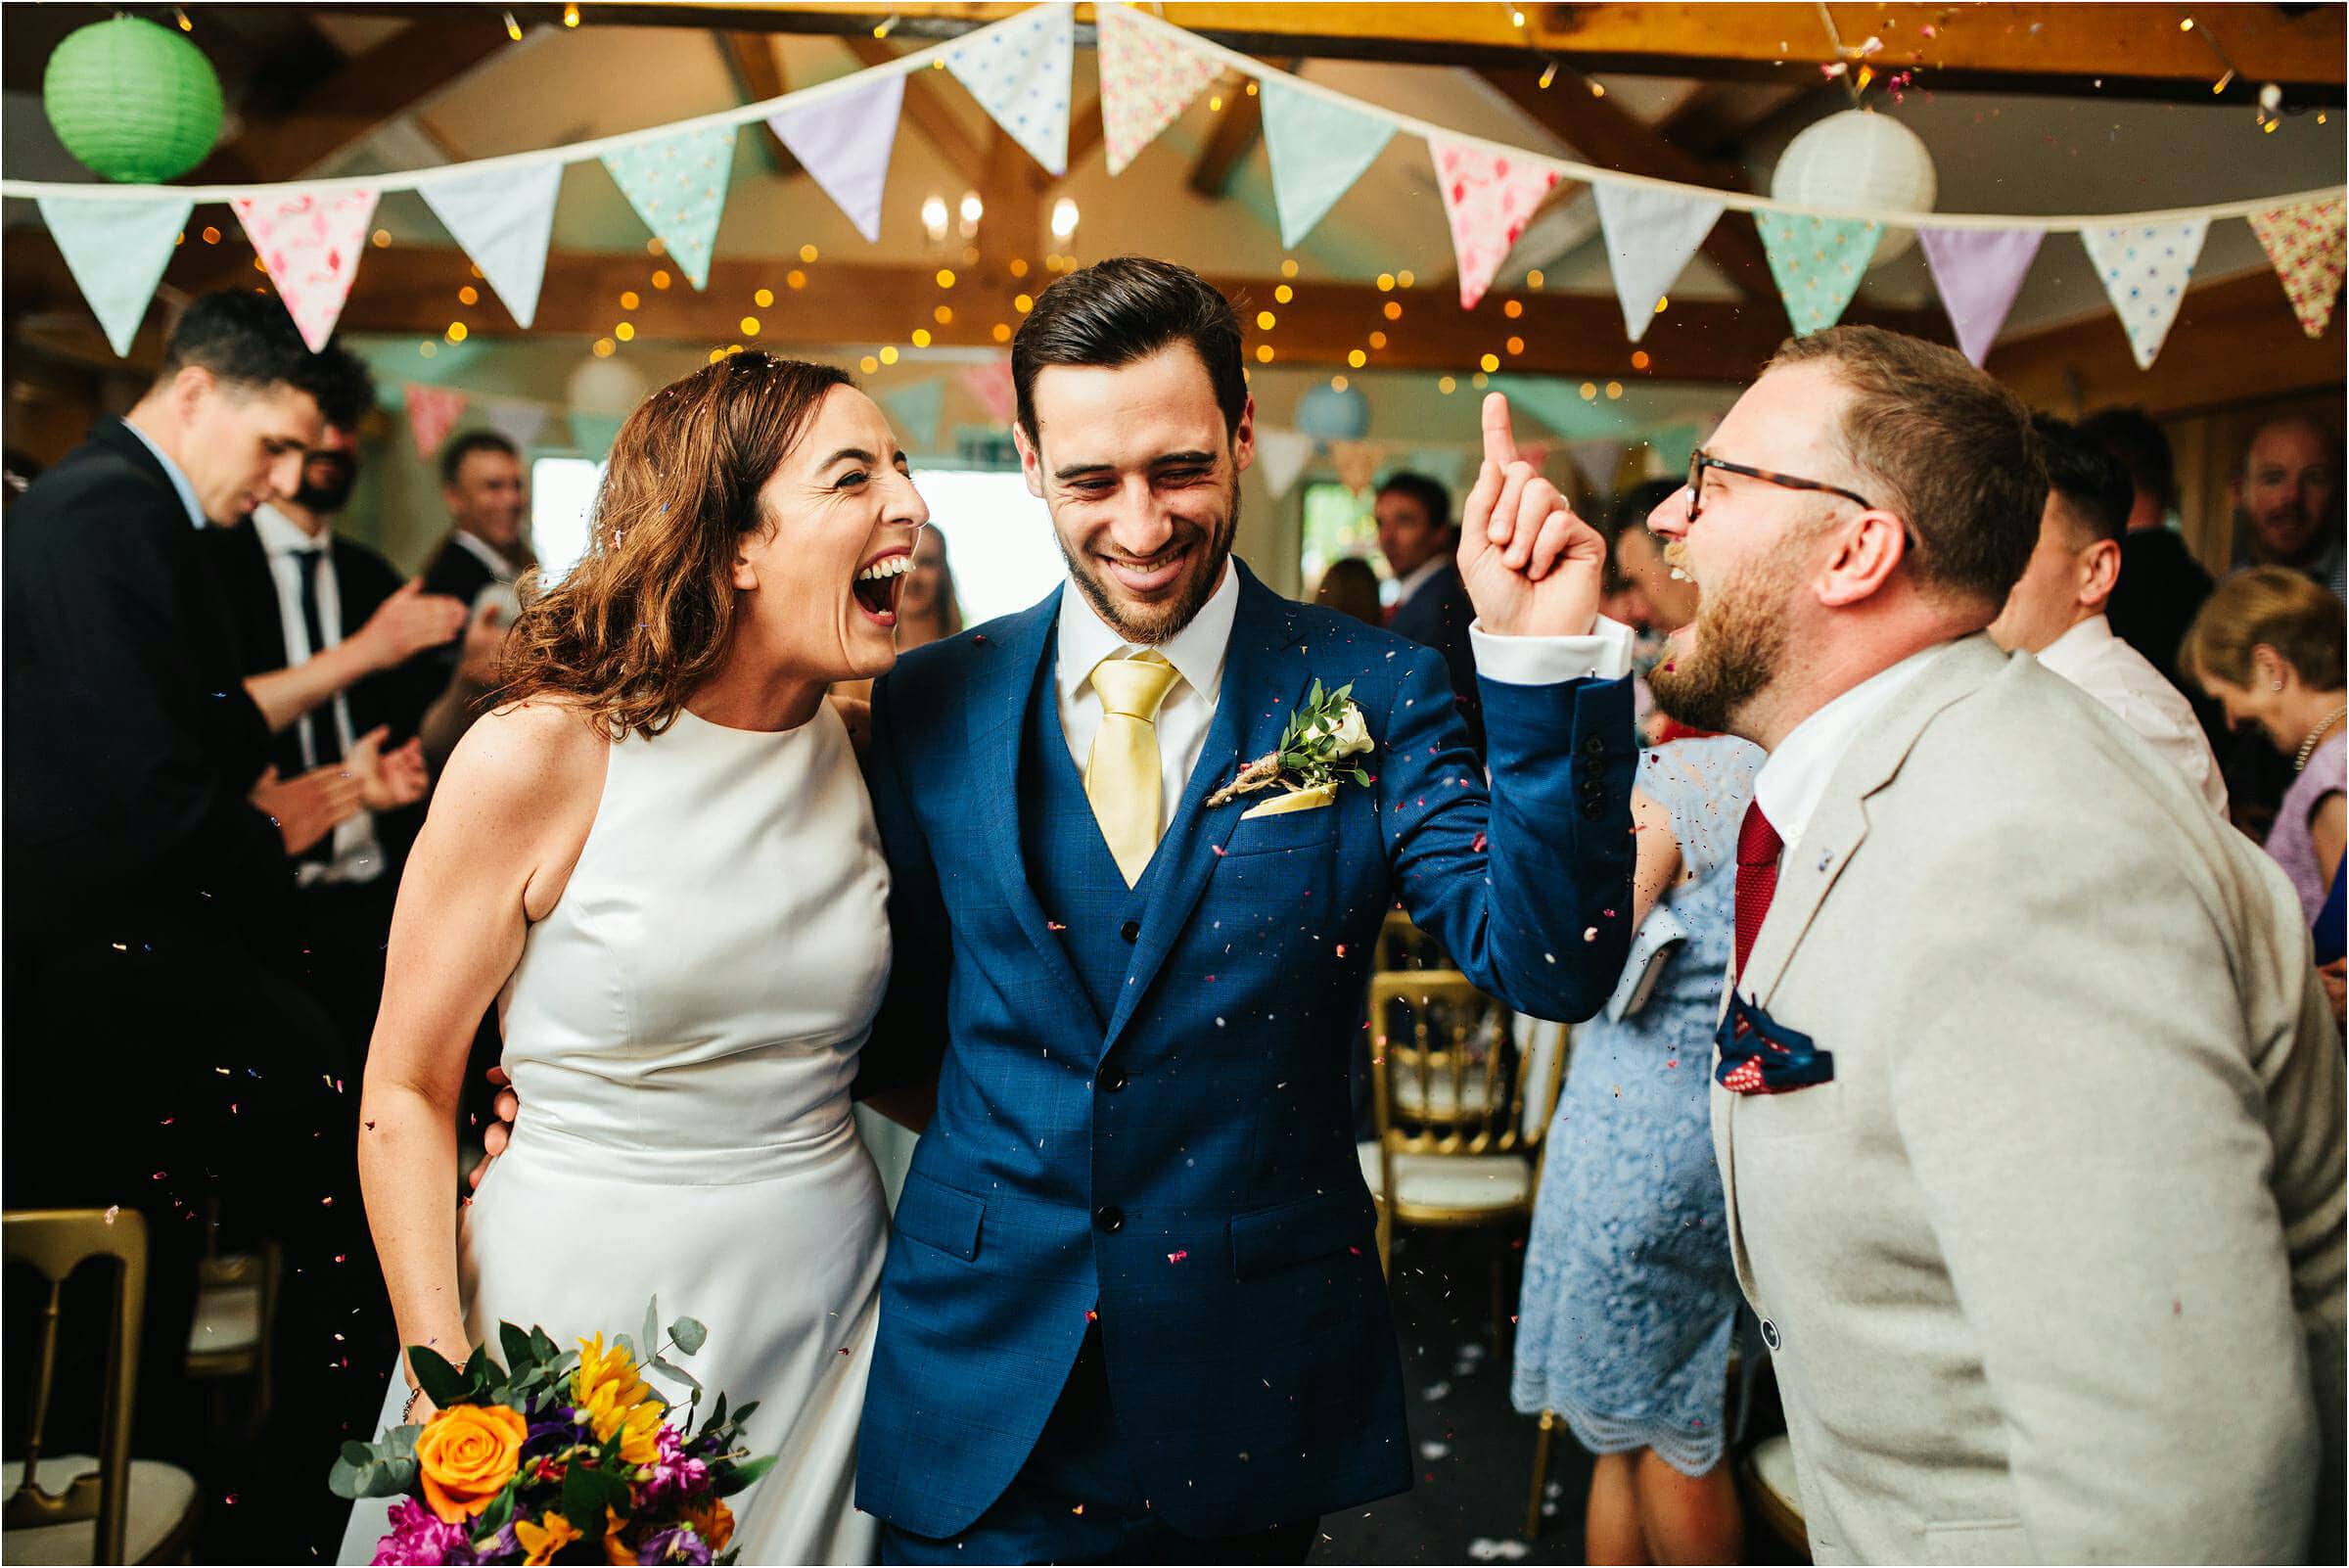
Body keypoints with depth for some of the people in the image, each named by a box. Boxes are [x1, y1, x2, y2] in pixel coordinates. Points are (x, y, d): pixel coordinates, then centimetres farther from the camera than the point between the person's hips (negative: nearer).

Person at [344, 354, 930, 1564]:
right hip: (584, 1314, -4)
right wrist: (450, 1395, -16)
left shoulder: (869, 758, 0)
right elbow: (405, 1093, -8)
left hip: (826, 1319, 4)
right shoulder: (540, 755, -14)